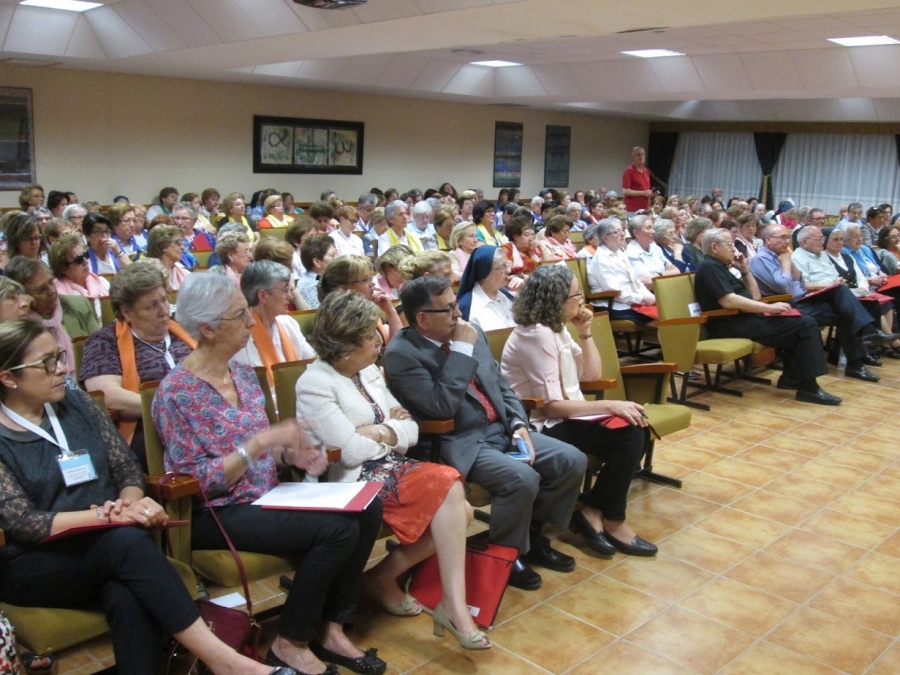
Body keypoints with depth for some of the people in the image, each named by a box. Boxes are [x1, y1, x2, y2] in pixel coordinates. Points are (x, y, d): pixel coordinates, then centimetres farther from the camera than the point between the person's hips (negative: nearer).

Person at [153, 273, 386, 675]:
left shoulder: (243, 373, 7)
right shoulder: (177, 393, -15)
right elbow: (198, 482, -18)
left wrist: (295, 454, -6)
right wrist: (261, 441, -25)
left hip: (266, 496, 8)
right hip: (217, 513, -8)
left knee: (367, 510, -10)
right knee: (337, 530, -24)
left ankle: (330, 629, 1)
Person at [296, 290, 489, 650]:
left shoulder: (370, 372, 13)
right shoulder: (316, 384, -11)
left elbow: (411, 430, 8)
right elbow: (352, 452, -19)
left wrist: (377, 432, -10)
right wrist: (391, 428, -3)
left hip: (390, 466, 8)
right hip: (353, 480, -8)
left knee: (459, 510, -15)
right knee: (447, 484, -24)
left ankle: (385, 576, 1)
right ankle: (453, 606, -17)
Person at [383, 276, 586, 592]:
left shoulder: (471, 332, 7)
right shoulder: (401, 353, -15)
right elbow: (442, 408, -25)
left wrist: (519, 423, -2)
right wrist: (462, 350, -21)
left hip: (502, 429, 8)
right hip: (459, 443, -8)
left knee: (572, 461, -3)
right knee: (522, 478, -29)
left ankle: (533, 535, 18)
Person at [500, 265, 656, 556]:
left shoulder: (555, 328, 9)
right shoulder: (536, 335, -20)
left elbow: (592, 374, 14)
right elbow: (552, 406, -24)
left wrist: (585, 333, 2)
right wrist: (609, 405, -23)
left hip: (561, 418, 9)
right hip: (541, 428, -9)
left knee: (636, 427, -6)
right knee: (628, 435, -19)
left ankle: (594, 510, 0)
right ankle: (610, 521, -2)